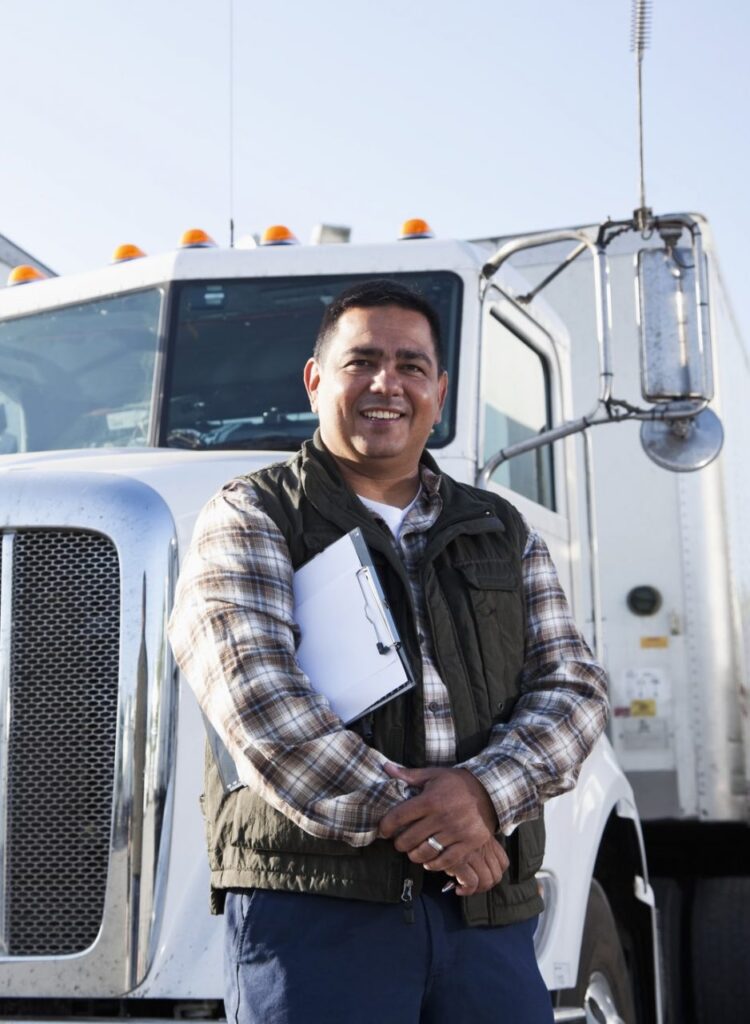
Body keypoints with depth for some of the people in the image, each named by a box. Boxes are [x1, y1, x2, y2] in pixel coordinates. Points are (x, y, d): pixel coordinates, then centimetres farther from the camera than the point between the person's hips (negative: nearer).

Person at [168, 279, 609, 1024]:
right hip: (312, 903, -4)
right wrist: (406, 821, -17)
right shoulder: (249, 519, 4)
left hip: (487, 913, 4)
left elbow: (572, 688, 9)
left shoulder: (504, 535, 19)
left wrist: (485, 790, -12)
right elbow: (258, 696, -10)